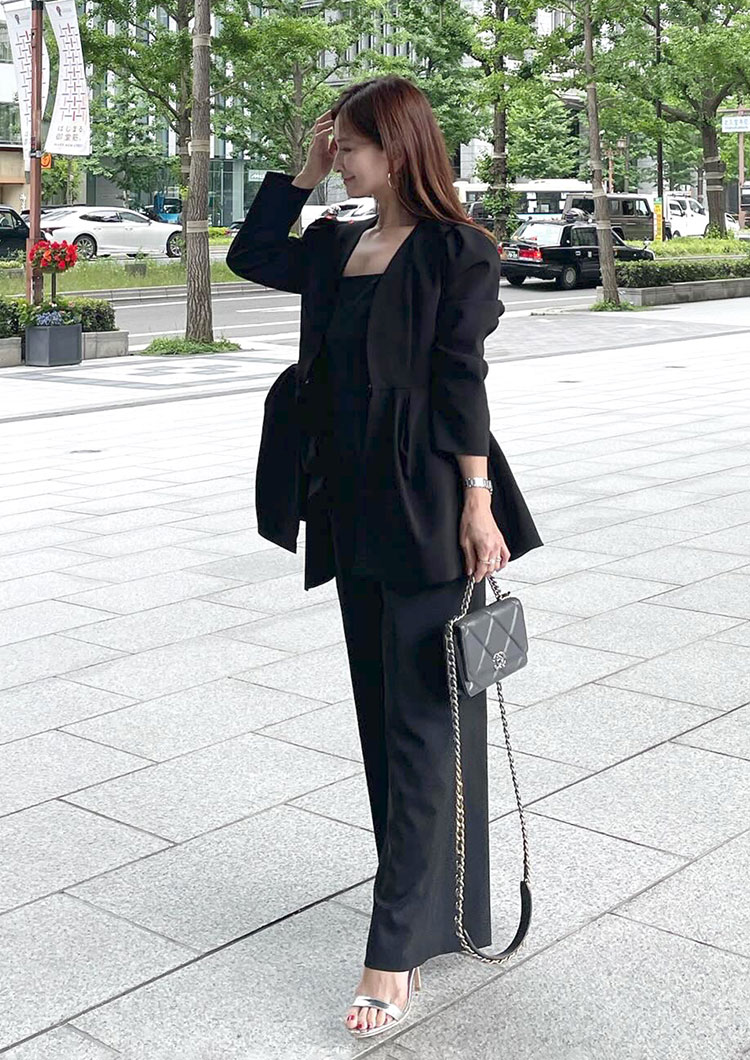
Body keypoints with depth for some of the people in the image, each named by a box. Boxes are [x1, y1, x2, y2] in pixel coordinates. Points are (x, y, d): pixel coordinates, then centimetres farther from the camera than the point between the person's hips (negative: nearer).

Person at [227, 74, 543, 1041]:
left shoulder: (455, 251, -8)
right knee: (383, 709, 14)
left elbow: (462, 378, -13)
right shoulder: (337, 248, 11)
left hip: (429, 510, -8)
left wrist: (477, 504, -16)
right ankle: (428, 908, 28)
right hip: (356, 508, 8)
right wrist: (302, 171, 11)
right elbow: (249, 255, 20)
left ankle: (396, 952, -1)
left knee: (424, 719, -4)